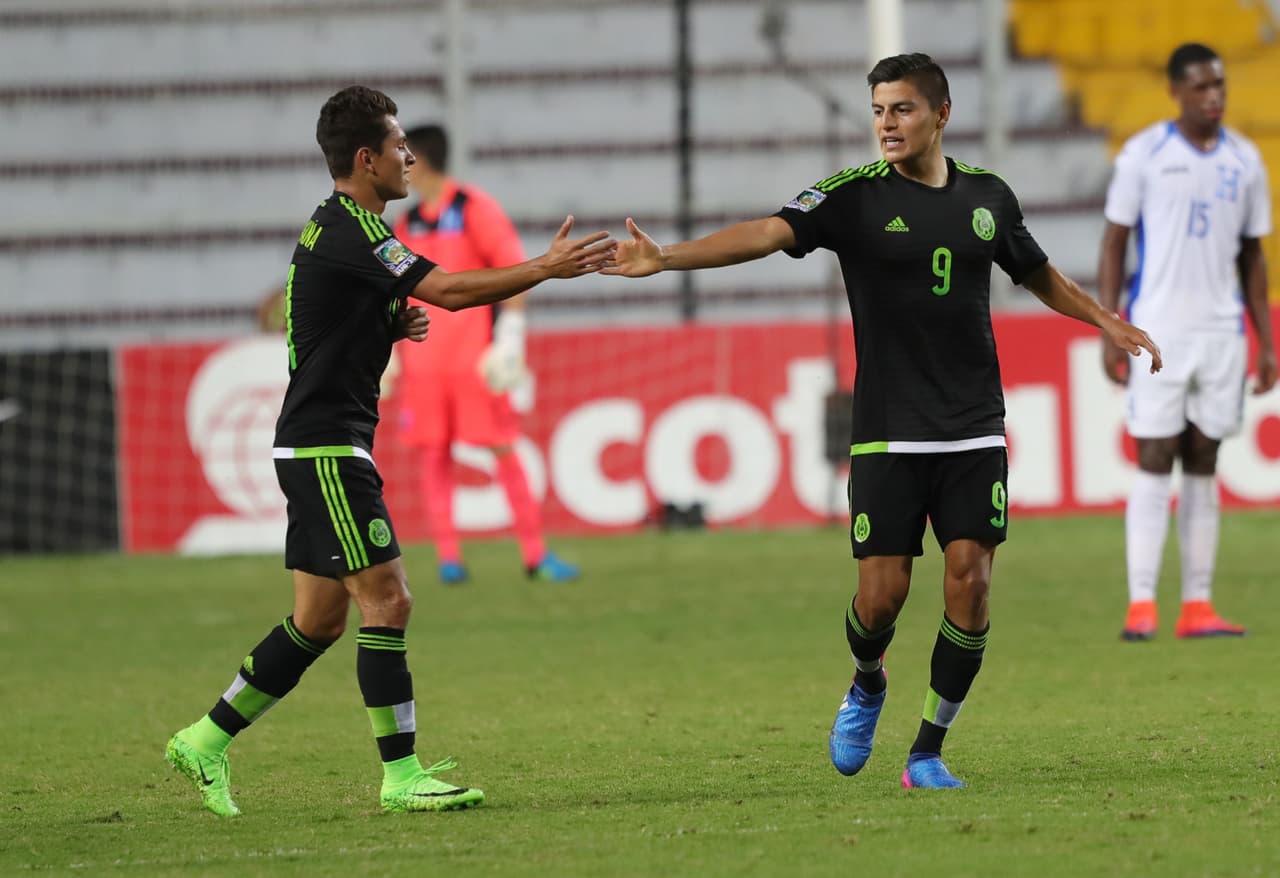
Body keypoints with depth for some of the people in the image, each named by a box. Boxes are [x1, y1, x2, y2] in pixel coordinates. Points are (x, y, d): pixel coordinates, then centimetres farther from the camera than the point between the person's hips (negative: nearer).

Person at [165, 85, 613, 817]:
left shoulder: (336, 228, 17)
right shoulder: (349, 232, -16)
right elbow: (451, 291, -22)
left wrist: (392, 326, 11)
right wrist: (547, 268, -19)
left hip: (323, 447, 10)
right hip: (325, 447, -10)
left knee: (319, 620, 12)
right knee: (387, 599, -11)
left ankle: (207, 740, 18)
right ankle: (402, 776, -10)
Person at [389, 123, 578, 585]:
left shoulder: (476, 208, -5)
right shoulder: (408, 223, 12)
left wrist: (509, 342, -14)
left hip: (475, 355, -5)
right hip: (424, 357, 5)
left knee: (504, 450, -4)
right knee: (433, 454, 0)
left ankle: (536, 554, 0)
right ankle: (448, 557, 3)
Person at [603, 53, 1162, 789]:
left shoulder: (988, 196, 7)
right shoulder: (855, 196, -5)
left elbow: (1038, 272, 26)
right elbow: (768, 233, -19)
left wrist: (1106, 320, 28)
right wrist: (666, 257, -33)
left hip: (975, 434, 2)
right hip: (888, 436, -2)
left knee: (970, 582, -7)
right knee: (882, 591, -6)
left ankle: (928, 752, 6)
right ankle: (867, 685, 29)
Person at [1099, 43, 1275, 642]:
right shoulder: (1144, 155, -3)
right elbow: (1114, 245, 0)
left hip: (1222, 334, 4)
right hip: (1157, 333, -3)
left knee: (1203, 468, 5)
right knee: (1154, 466, -6)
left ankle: (1197, 607, 6)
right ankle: (1141, 606, -5)